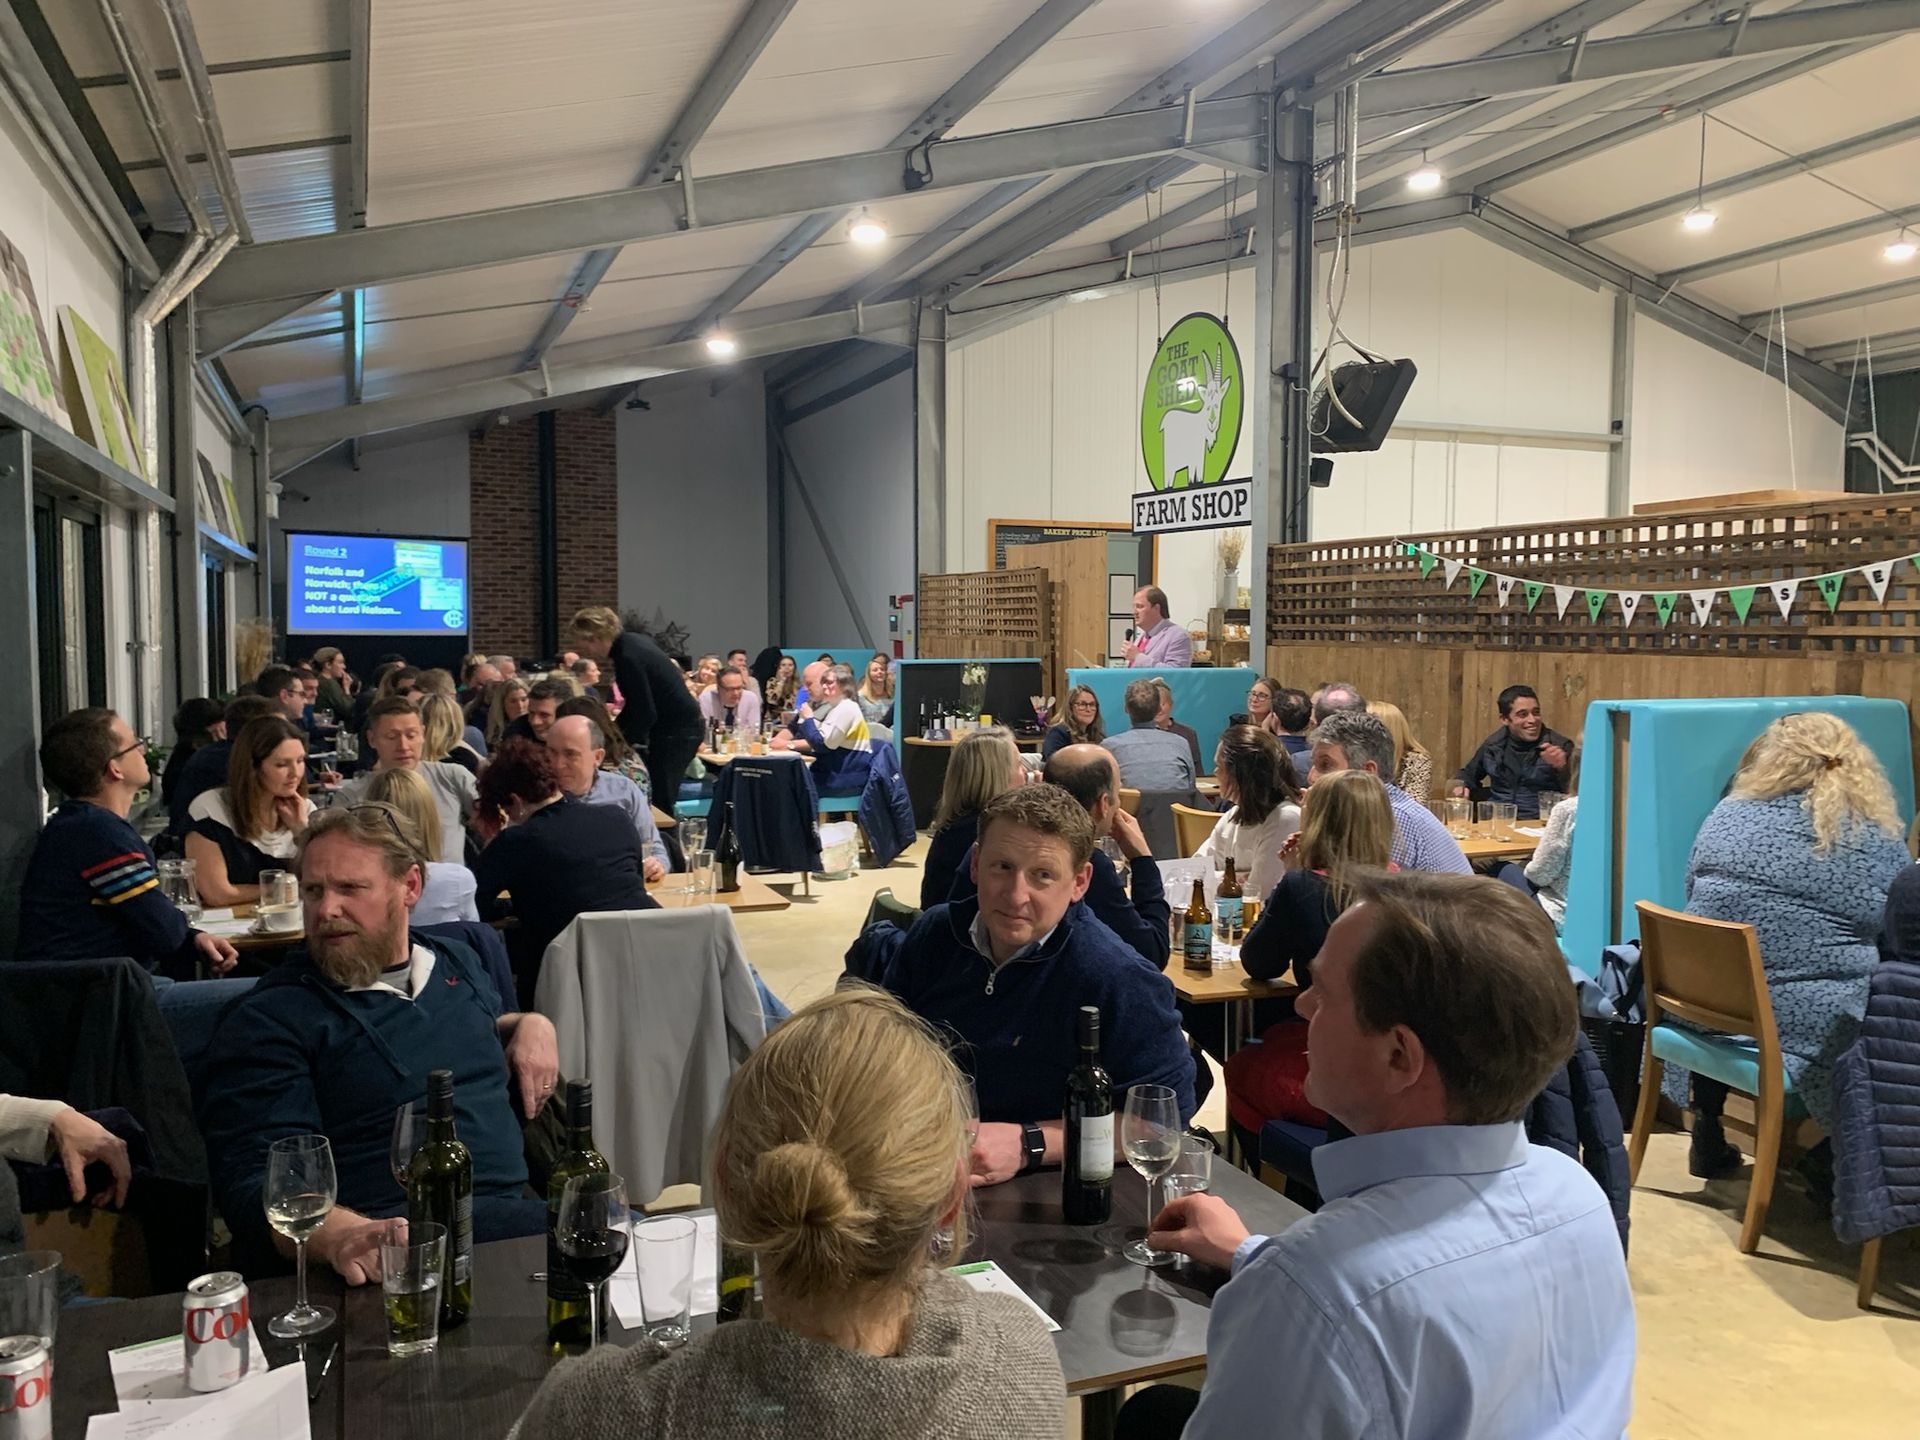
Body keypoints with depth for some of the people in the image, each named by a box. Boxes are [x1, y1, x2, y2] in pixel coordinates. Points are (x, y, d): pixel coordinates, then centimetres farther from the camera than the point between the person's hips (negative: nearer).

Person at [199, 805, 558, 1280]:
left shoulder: (457, 962, 19)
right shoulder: (267, 1020, -1)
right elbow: (254, 1182, -10)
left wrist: (532, 1024, 16)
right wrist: (341, 1235, -32)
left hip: (516, 1210, 7)